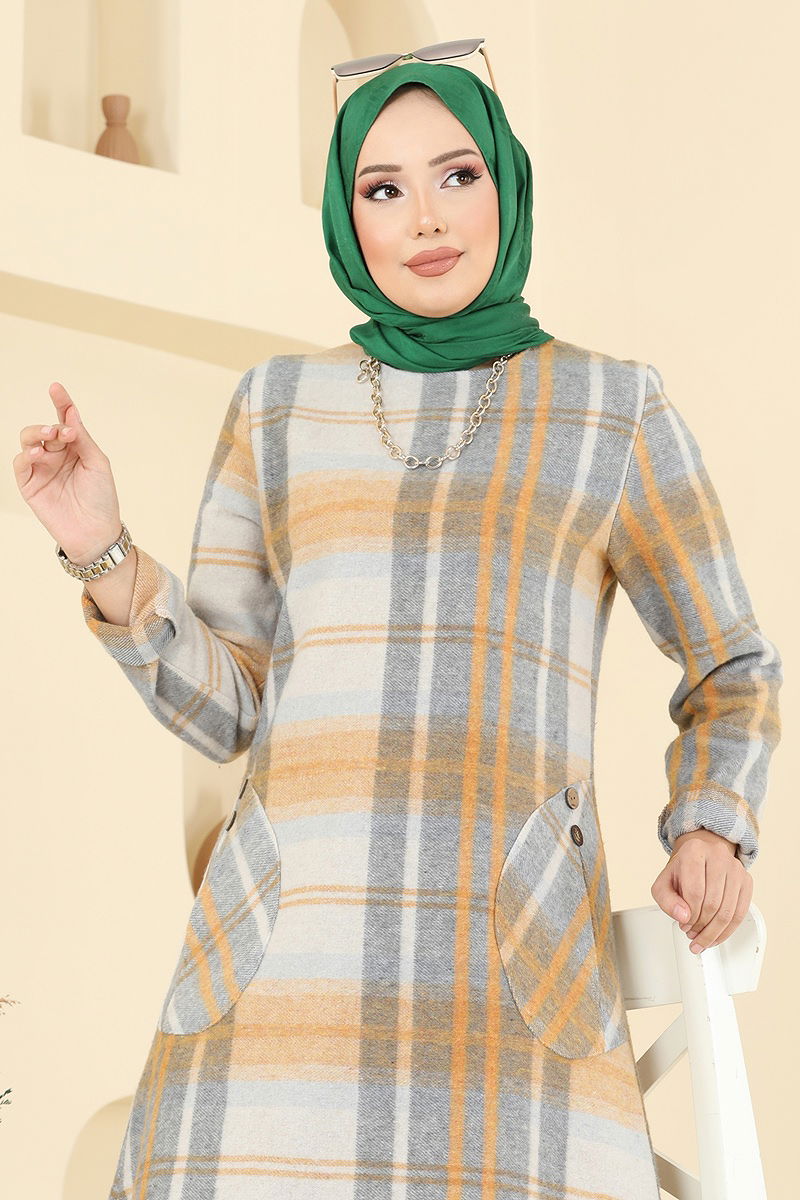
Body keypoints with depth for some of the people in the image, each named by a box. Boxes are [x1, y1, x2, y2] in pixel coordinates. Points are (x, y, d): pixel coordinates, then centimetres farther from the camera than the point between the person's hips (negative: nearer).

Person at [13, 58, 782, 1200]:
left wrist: (714, 829, 1)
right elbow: (222, 702, 15)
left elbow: (731, 668, 21)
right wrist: (103, 551, -2)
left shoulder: (613, 408, 12)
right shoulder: (282, 405, 16)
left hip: (517, 955, -1)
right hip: (286, 946, 1)